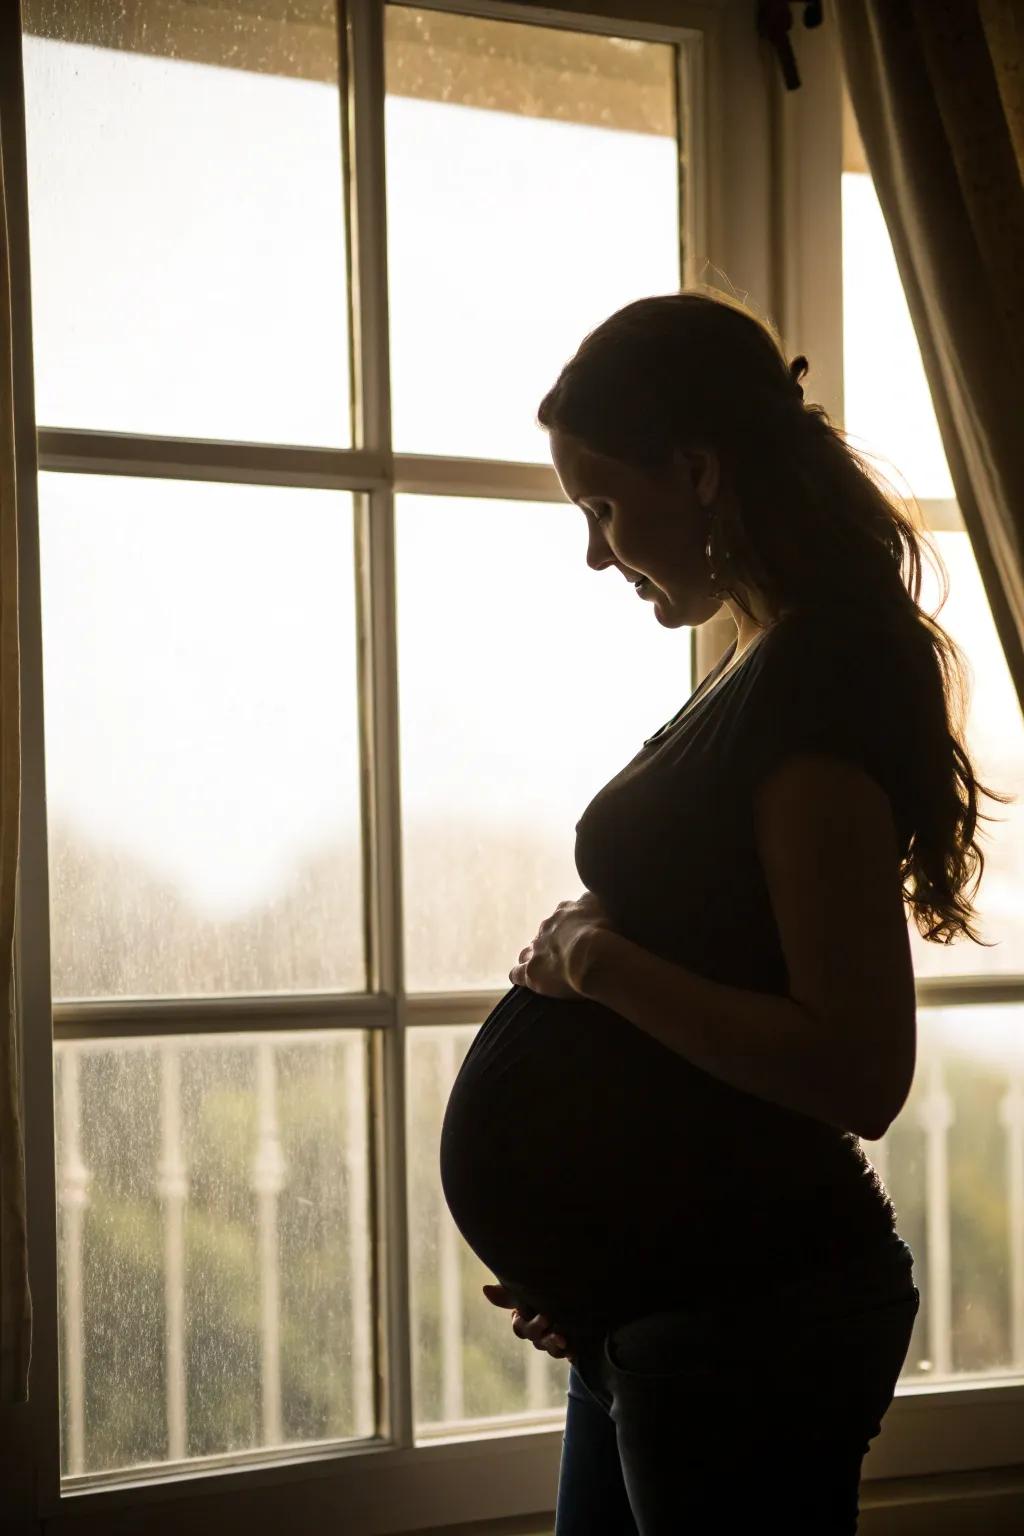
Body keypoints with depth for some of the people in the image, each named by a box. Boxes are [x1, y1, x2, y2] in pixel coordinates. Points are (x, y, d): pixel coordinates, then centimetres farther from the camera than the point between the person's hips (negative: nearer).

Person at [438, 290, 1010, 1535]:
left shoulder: (812, 686, -18)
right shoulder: (769, 671, 11)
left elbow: (857, 1072, -25)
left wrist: (598, 960, -17)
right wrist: (596, 1276, 15)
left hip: (750, 1316, -9)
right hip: (662, 1297, 9)